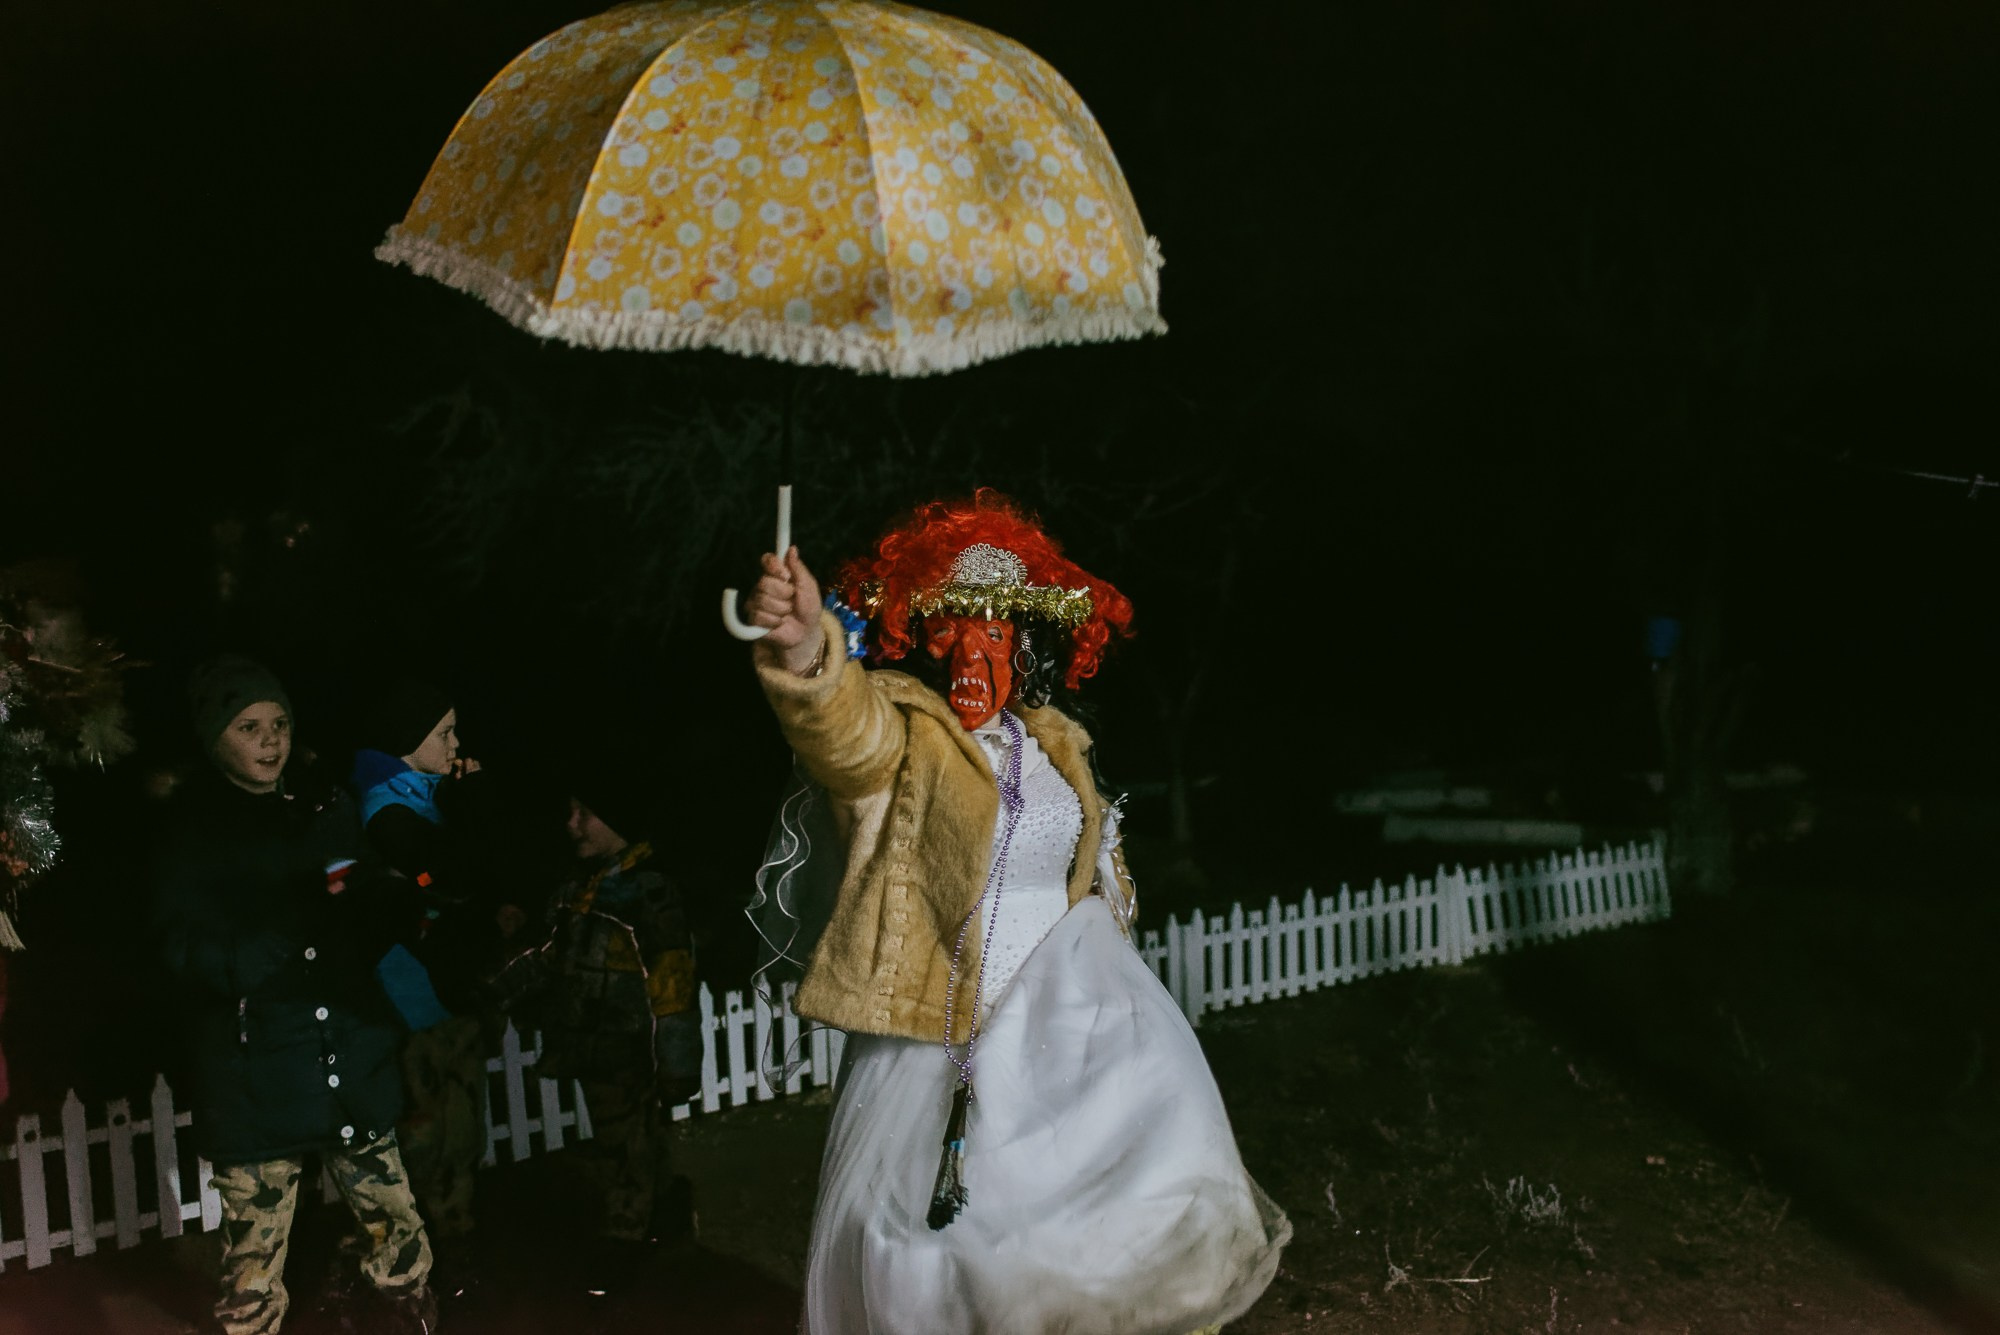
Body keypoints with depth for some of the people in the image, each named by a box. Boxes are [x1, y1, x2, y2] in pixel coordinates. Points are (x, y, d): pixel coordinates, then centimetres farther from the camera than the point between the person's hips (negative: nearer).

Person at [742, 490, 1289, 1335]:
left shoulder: (1053, 743, 8)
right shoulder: (898, 730, -9)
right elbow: (845, 725, -36)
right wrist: (809, 653, -56)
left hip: (1066, 1002, 4)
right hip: (938, 1017, -4)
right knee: (911, 1221, -1)